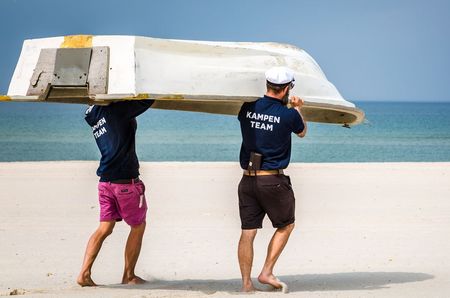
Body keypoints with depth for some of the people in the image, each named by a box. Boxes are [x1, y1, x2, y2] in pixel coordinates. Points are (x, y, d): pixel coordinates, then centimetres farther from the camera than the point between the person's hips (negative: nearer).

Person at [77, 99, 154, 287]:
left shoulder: (93, 114, 8)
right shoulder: (116, 109, -14)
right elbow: (146, 101, -14)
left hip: (105, 180, 7)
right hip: (126, 181, -7)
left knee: (105, 227, 9)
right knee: (138, 226, 10)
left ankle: (84, 273, -2)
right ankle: (128, 275, 14)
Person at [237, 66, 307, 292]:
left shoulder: (247, 109, 1)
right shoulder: (288, 115, -9)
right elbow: (302, 132, 13)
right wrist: (298, 109, 32)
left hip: (247, 180, 4)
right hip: (273, 180, -4)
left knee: (247, 232, 7)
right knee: (286, 225, 15)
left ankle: (246, 283, 8)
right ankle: (267, 272, 8)